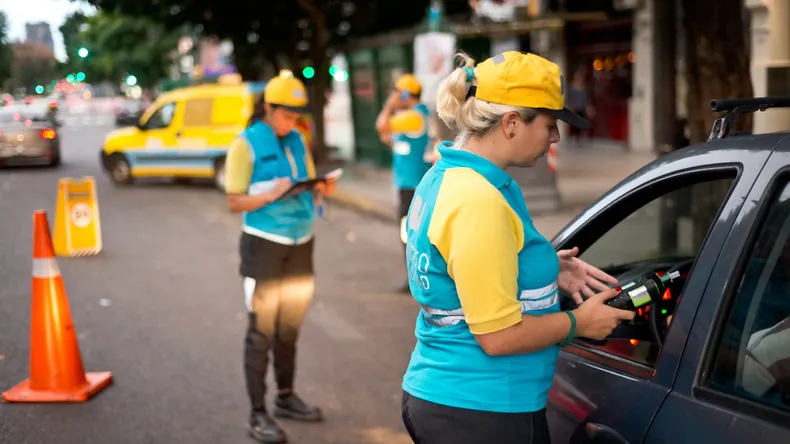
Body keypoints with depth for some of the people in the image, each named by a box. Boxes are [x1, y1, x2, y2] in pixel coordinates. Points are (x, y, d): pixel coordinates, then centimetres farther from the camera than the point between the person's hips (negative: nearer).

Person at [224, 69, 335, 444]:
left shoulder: (297, 141, 8)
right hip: (264, 244, -6)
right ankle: (258, 413, 5)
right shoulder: (247, 144, -10)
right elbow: (234, 202, -11)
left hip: (300, 242, 6)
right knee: (262, 328, -1)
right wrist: (271, 194, -27)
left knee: (290, 324, 14)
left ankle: (286, 397, 29)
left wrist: (320, 189, -6)